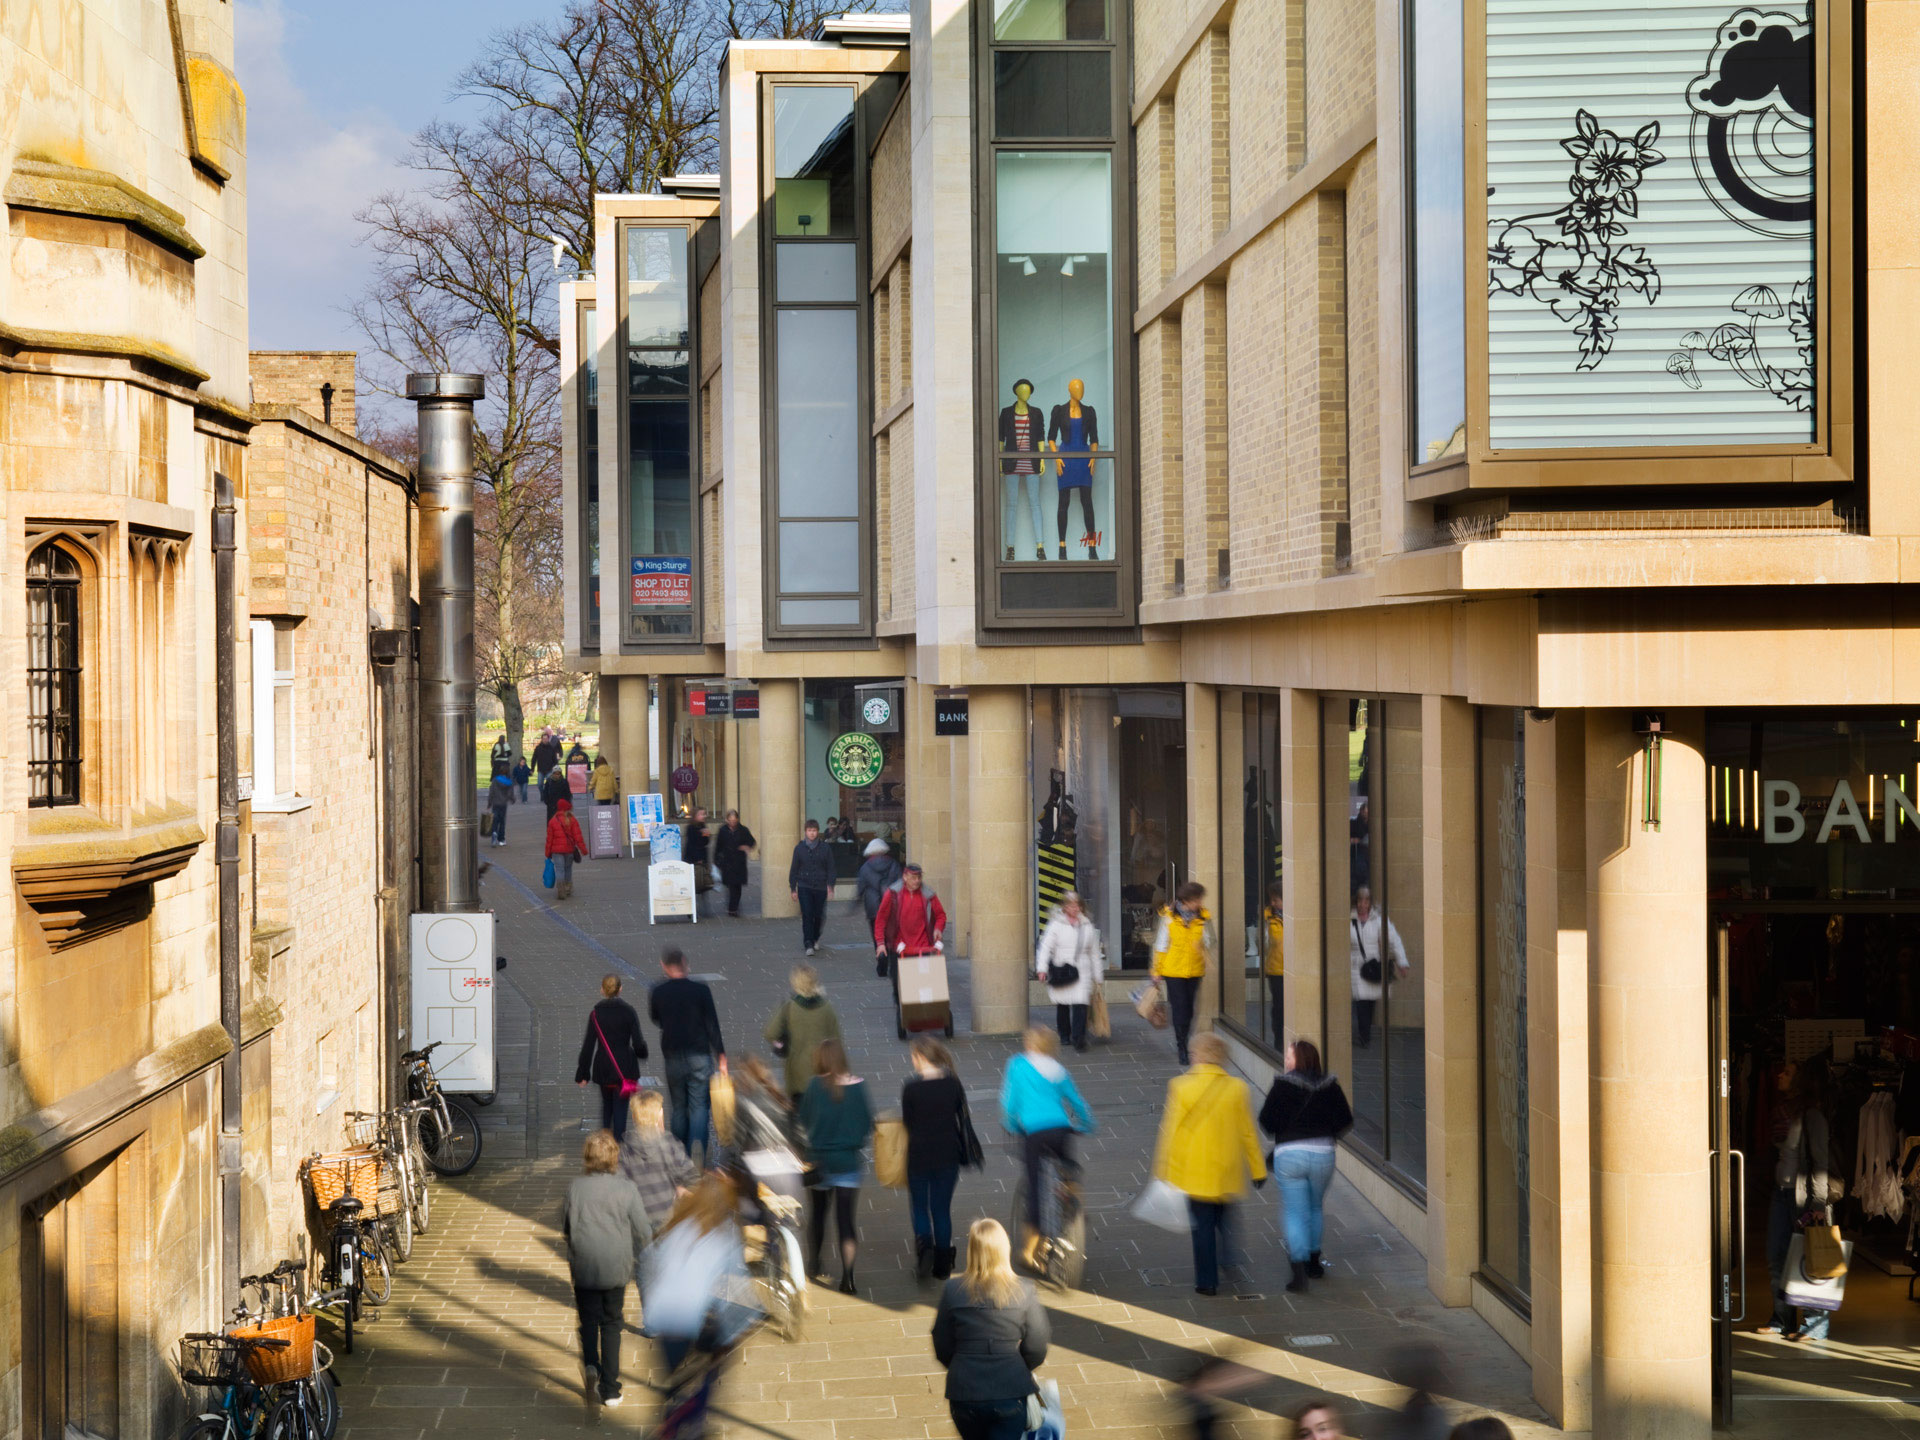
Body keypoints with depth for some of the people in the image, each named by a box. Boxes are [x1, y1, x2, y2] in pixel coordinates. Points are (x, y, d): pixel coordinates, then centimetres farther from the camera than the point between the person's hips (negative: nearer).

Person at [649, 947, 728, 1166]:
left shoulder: (658, 993, -4)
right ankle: (697, 1155, -11)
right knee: (699, 1107, 1)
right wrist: (721, 1056, 0)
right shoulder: (700, 990, -8)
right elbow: (712, 1025, -6)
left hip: (673, 1057, 2)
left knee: (678, 1108, 14)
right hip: (699, 1056, -1)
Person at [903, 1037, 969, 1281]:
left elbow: (908, 1123, -4)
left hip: (919, 1153, -3)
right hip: (948, 1154, 3)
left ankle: (924, 1247, -11)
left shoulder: (910, 1088, -14)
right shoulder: (953, 1084, -5)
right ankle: (942, 1266, 16)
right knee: (942, 1208, 13)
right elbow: (962, 1118, 3)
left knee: (919, 1207, 14)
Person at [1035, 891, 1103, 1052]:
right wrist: (1042, 968, -18)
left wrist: (1098, 976, 18)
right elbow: (1046, 946, -6)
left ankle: (1078, 1038, -14)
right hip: (1060, 971, -1)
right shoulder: (1056, 924, 1)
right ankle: (1064, 1036, 25)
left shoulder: (1087, 927, 11)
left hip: (1081, 972, 1)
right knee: (1062, 1006, 7)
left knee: (1080, 1005, -12)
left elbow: (1094, 952, 17)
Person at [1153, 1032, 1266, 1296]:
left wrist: (1164, 1171, 2)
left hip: (1194, 1170, -1)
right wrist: (1258, 1169, 11)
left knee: (1202, 1225, 5)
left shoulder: (1180, 1086, -10)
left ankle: (1207, 1281, 7)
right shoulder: (1236, 1088, -5)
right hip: (1228, 1170, 1)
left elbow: (1171, 1130, -6)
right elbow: (1247, 1132, 2)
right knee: (1224, 1221, 20)